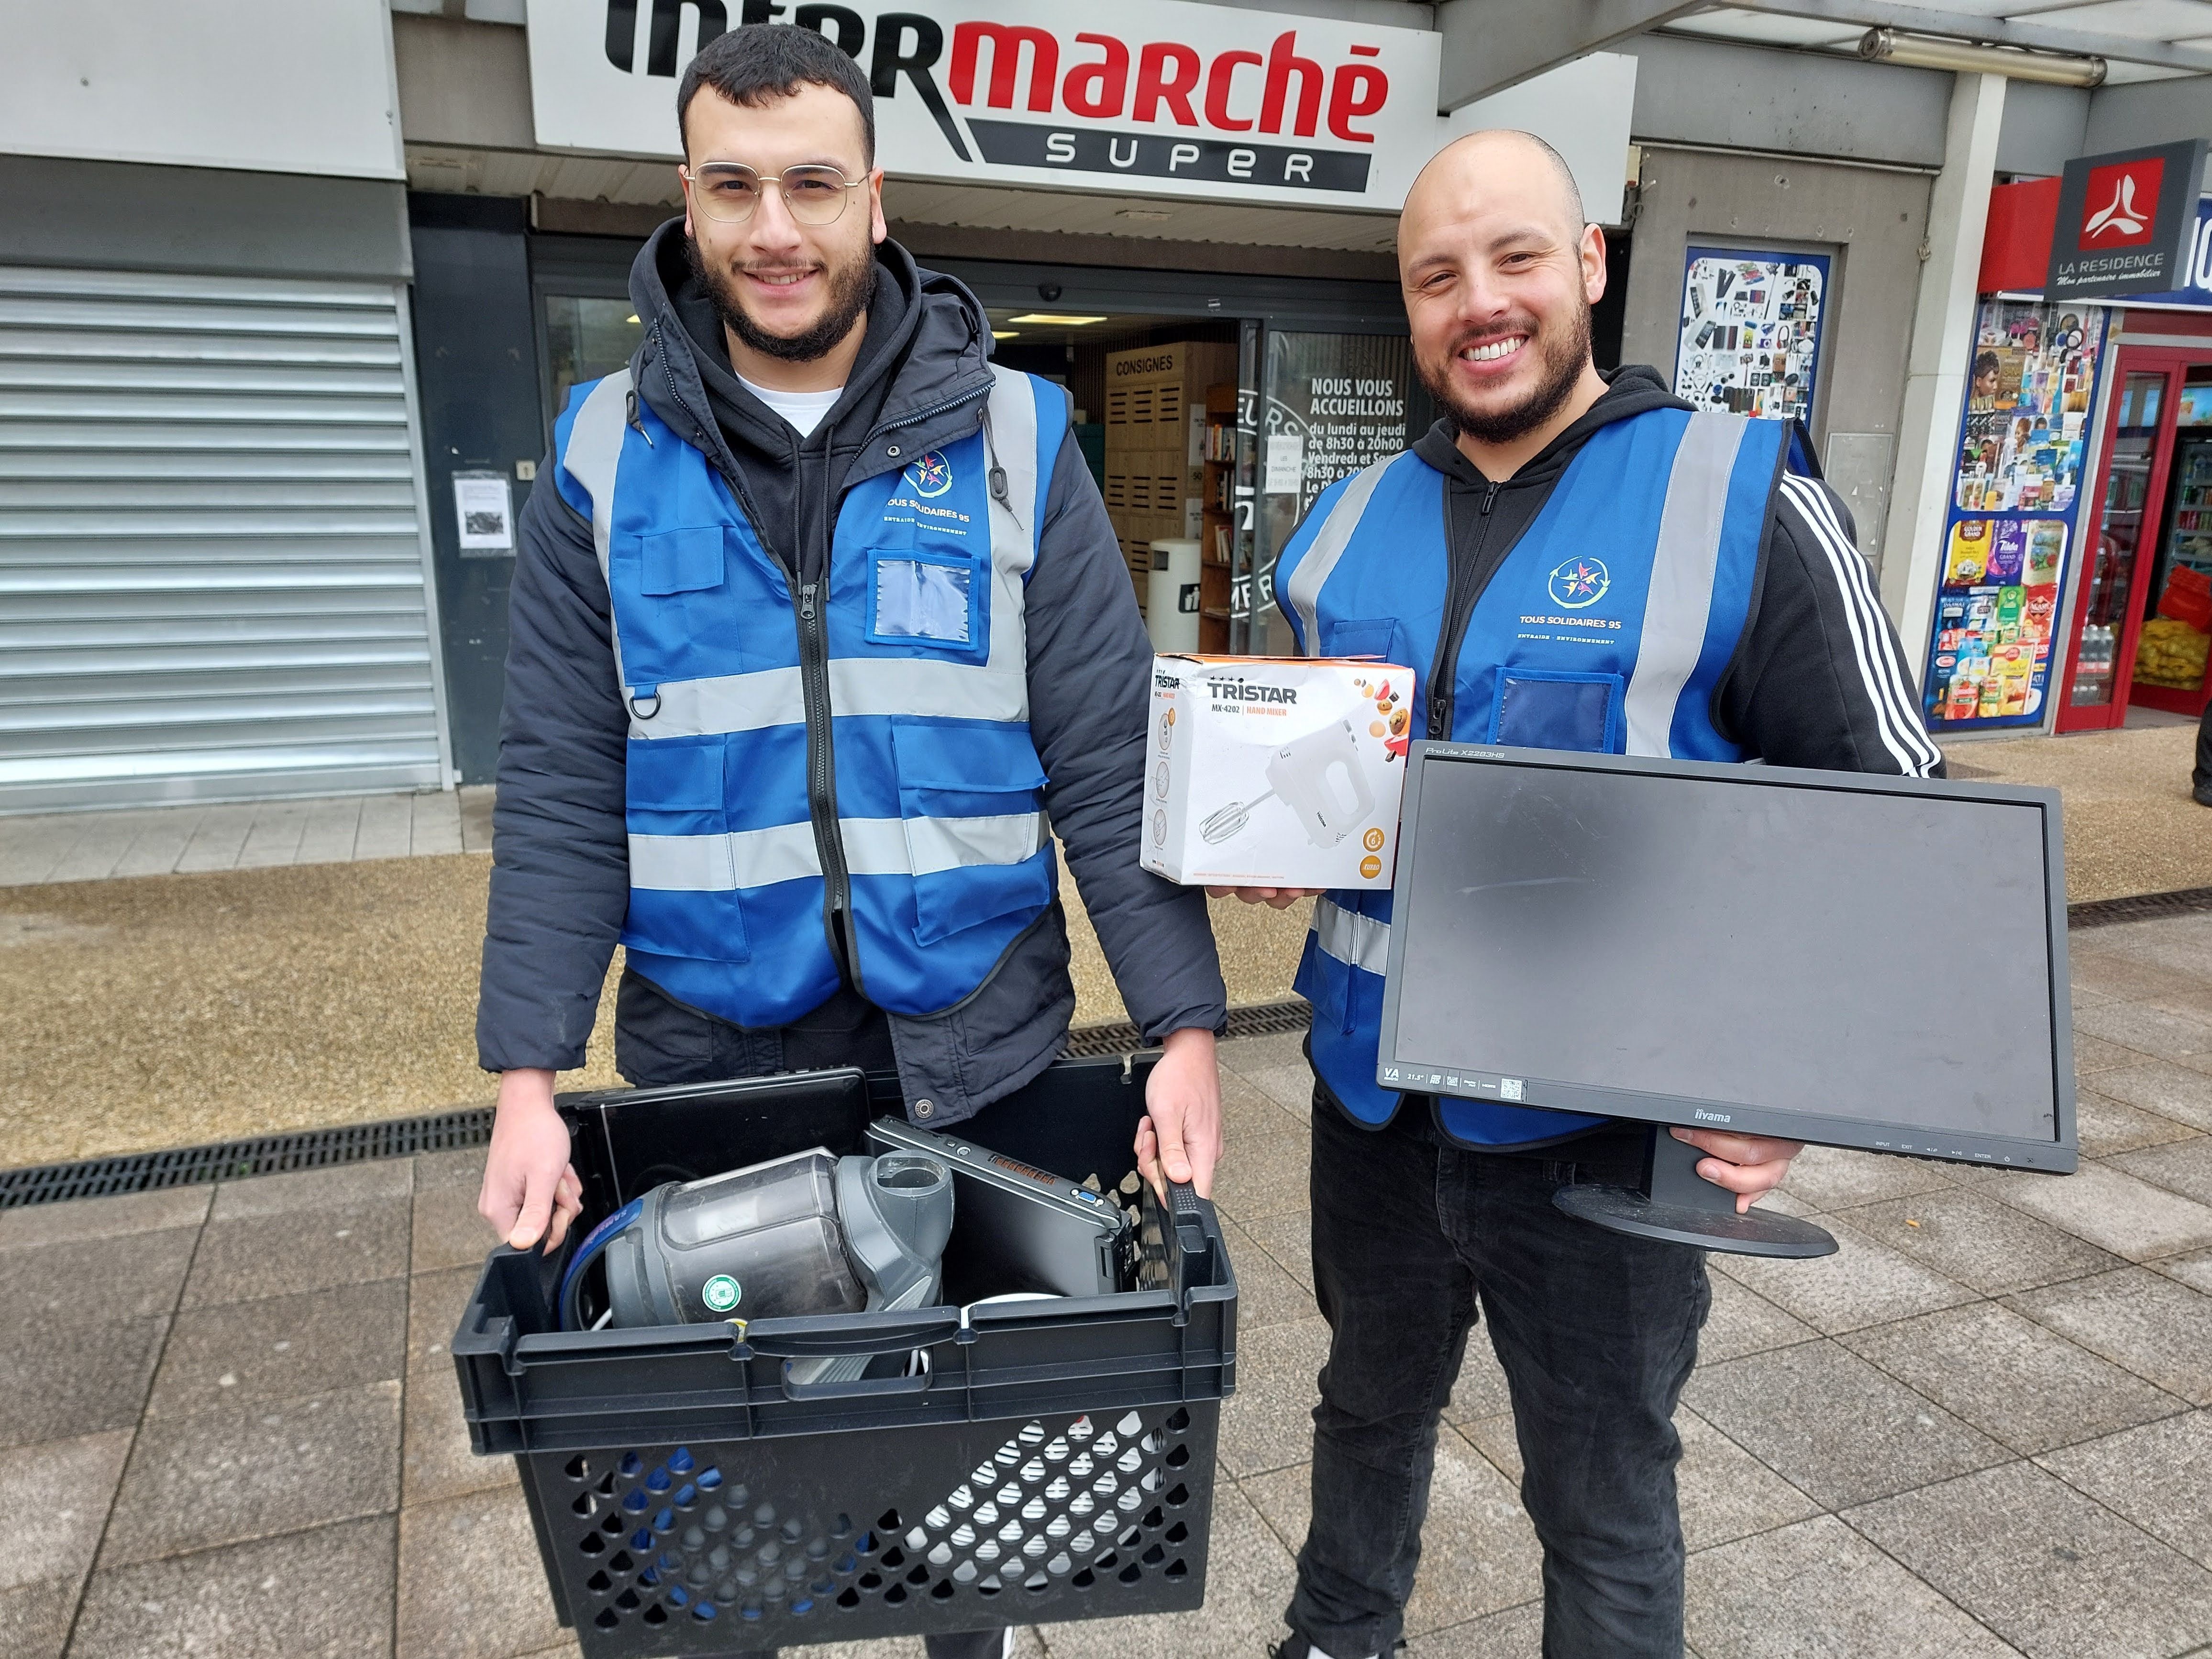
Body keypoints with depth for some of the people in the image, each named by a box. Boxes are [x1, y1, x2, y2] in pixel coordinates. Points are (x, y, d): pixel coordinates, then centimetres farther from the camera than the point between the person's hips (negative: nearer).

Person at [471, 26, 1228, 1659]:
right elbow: (564, 793, -2)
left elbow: (1110, 765, -6)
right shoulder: (606, 455, 0)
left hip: (972, 1041, 0)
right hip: (709, 1047, 1)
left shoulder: (1011, 440, -4)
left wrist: (1185, 1026, -12)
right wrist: (526, 1074, -9)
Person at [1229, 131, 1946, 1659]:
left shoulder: (1743, 502, -11)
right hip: (1374, 1090, 5)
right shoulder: (1351, 523, 4)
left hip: (1600, 1129, -4)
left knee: (1605, 1506, 16)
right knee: (1370, 1411, 27)